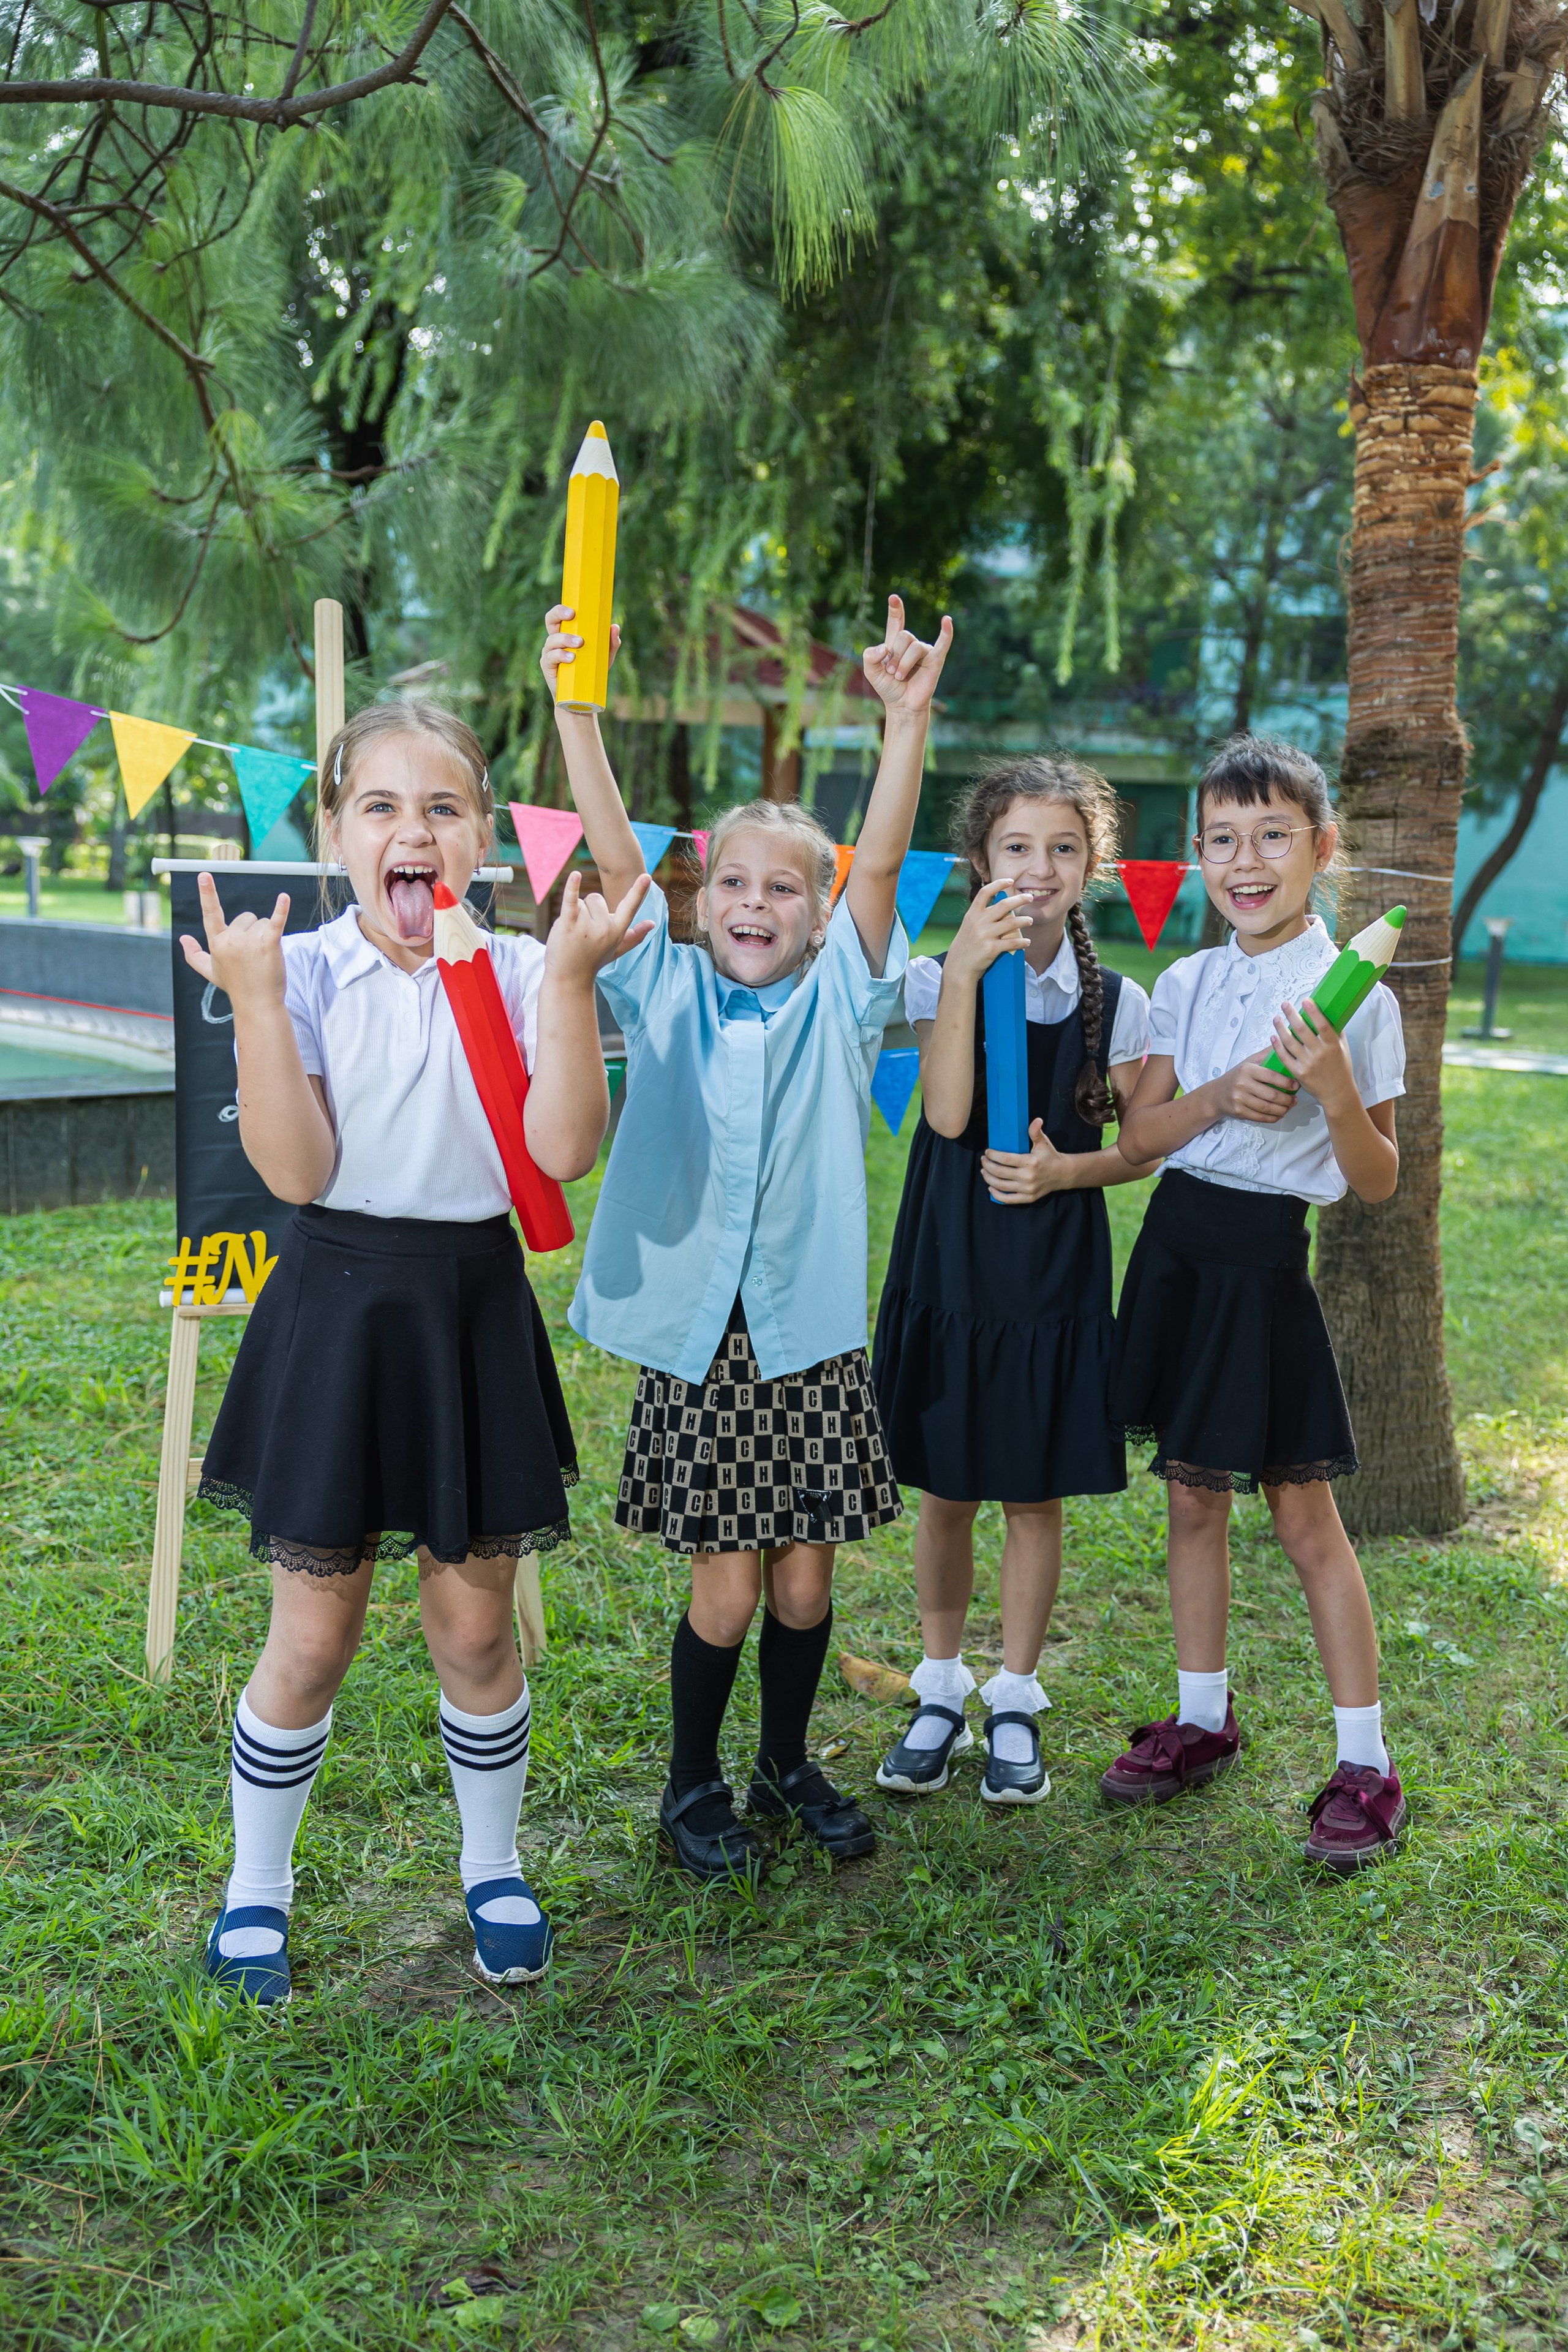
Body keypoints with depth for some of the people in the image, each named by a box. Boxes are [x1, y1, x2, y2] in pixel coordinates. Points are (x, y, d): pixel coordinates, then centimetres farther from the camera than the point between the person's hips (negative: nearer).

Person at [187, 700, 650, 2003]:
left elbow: (566, 1147, -15)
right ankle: (256, 1888, 29)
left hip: (476, 1307, 1)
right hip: (339, 1305, -1)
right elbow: (297, 1169, -15)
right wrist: (256, 998, -20)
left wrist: (570, 979, -18)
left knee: (477, 1625, 12)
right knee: (313, 1636, 6)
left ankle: (495, 1870, 34)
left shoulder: (518, 974, -2)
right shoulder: (301, 972, -5)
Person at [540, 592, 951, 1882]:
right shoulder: (669, 996, 2)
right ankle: (694, 1783, 25)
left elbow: (882, 861, -11)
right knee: (726, 1587, 2)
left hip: (812, 1337, 1)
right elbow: (615, 856, -10)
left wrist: (909, 719, -22)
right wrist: (576, 706, -21)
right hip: (697, 1336, -1)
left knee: (806, 1581, 10)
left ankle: (788, 1763, 33)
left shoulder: (838, 1003, 2)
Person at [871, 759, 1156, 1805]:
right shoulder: (941, 976, -4)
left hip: (1058, 1275, 0)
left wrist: (1066, 1170, -14)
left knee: (1036, 1497, 8)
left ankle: (1015, 1704, 24)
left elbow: (1147, 1146, 5)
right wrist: (967, 973, -24)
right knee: (946, 1494, 9)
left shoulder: (1117, 1002, -2)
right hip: (950, 1268, 0)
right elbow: (947, 1117, -19)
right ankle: (941, 1692, 26)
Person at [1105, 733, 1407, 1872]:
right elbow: (1139, 1134, 4)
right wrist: (1221, 1094, -14)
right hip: (1177, 1243, 5)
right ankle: (1204, 1720, 30)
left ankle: (1366, 1766, 11)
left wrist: (1334, 1088, -24)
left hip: (1265, 1255, -5)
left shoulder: (1355, 998, -8)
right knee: (1192, 1498, 14)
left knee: (1306, 1518, 0)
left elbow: (1379, 1182, -7)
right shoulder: (1185, 985, 5)